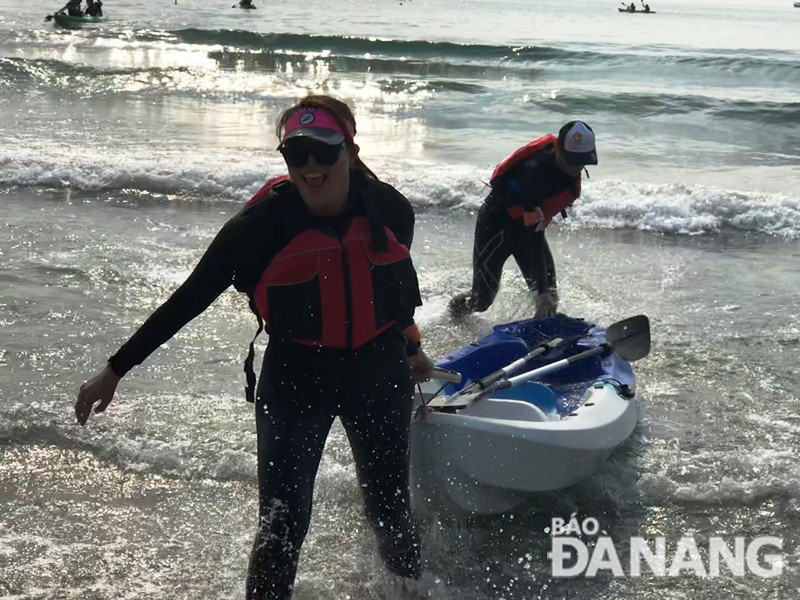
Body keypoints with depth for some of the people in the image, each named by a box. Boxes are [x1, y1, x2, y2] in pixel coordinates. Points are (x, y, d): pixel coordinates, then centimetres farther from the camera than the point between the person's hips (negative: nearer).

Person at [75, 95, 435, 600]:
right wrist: (116, 370, -13)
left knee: (391, 508, 16)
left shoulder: (390, 209, -9)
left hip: (379, 374, 3)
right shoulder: (262, 224, -18)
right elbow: (189, 299, -14)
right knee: (282, 523, -10)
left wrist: (410, 346, 26)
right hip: (295, 378, -3)